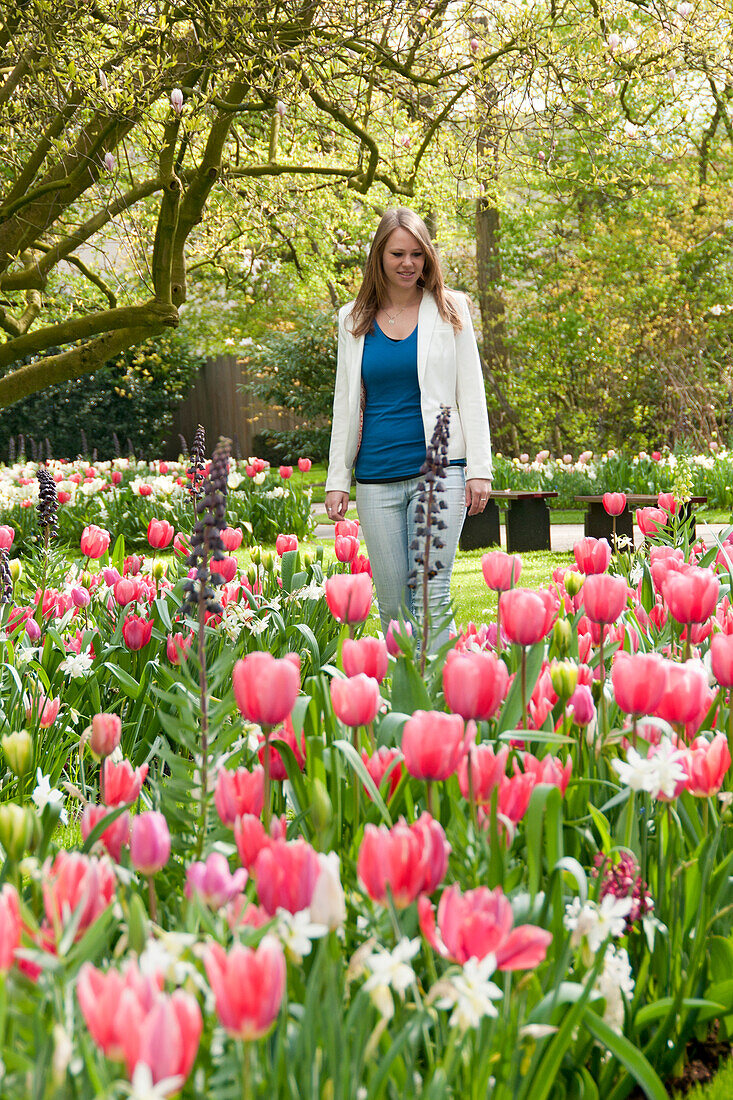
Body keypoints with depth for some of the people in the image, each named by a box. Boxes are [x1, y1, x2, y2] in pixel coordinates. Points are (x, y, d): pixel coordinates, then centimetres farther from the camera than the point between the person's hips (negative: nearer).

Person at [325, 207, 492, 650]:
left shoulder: (449, 309, 5)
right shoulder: (355, 320, 11)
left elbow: (471, 392, 4)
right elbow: (346, 402, 15)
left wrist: (480, 469, -4)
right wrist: (338, 480, 10)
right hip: (377, 477, 3)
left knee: (431, 594, -10)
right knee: (392, 602, 5)